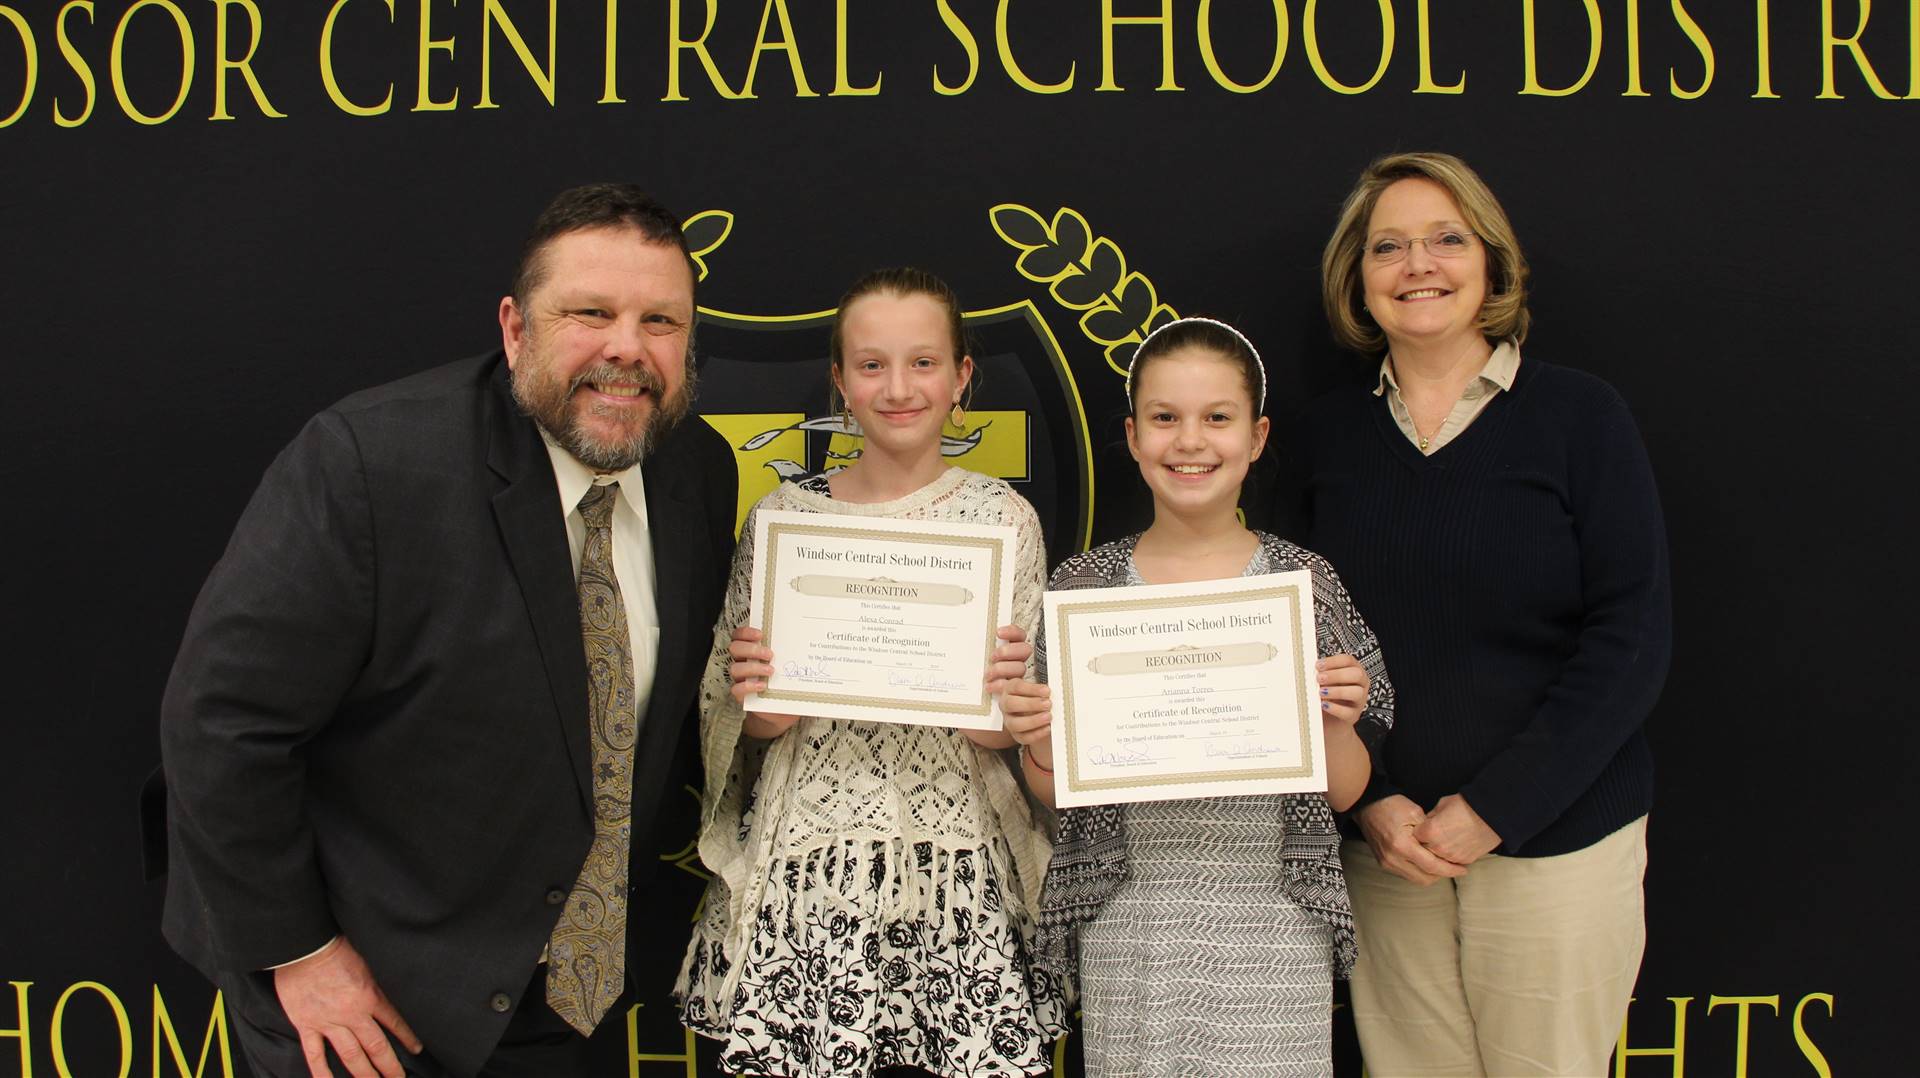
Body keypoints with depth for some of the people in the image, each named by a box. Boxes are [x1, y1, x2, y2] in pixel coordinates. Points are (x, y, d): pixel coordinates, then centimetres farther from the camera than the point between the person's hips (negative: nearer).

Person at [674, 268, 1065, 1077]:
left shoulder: (1001, 517, 2)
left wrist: (996, 698, -18)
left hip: (956, 872, 0)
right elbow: (744, 725, 7)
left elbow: (1003, 737, 3)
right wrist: (757, 700, -14)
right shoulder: (783, 515, 3)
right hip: (805, 871, 1)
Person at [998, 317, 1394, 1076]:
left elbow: (1344, 793, 5)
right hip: (1127, 922, 1)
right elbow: (1055, 791, 7)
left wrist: (1336, 724, -14)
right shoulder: (1084, 585, 1)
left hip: (1272, 923, 0)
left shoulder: (1304, 581, 0)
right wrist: (1037, 747, -14)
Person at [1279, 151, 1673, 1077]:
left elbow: (1630, 640, -7)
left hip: (1556, 837, -2)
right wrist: (1370, 801, -7)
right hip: (1387, 844, 2)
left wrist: (1494, 808, -11)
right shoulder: (1332, 434, 6)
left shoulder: (1578, 414, -3)